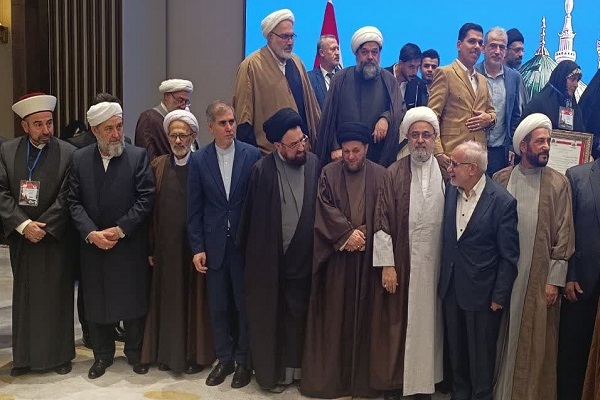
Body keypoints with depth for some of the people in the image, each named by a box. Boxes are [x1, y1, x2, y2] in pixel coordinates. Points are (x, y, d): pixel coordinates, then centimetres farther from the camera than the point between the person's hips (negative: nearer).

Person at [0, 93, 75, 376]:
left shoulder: (68, 153, -7)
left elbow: (66, 198, -9)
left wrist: (42, 227, -14)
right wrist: (23, 225, -15)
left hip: (55, 237, -2)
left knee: (57, 297, 6)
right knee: (23, 297, 11)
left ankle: (59, 354, 19)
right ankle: (25, 356, 23)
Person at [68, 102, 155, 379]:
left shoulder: (138, 156, -6)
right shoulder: (80, 159, 3)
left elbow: (146, 198, -10)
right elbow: (74, 202, 0)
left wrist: (119, 230, -14)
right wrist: (91, 233, -12)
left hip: (130, 245, -2)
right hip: (93, 245, 3)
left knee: (133, 301, 8)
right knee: (96, 302, 11)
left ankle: (135, 352, 27)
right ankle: (102, 355, 29)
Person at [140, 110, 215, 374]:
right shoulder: (158, 166, 6)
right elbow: (151, 210, 5)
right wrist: (151, 248, 1)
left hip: (194, 245, -3)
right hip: (166, 246, 3)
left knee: (193, 298, 7)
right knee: (167, 299, 12)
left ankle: (195, 353, 21)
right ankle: (166, 352, 26)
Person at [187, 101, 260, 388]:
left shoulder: (253, 155, -4)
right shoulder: (198, 160, 1)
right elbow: (194, 208, 2)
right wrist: (197, 248, -2)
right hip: (214, 244, 2)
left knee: (245, 305, 9)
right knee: (218, 307, 11)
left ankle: (244, 361, 25)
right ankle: (224, 359, 29)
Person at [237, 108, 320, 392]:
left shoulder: (314, 165, -5)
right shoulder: (263, 169, -10)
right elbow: (249, 214, -4)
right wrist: (245, 251, 1)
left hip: (301, 259, 2)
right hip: (267, 260, -1)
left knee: (297, 316, 15)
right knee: (267, 318, 12)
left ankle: (294, 368, 33)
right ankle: (270, 371, 29)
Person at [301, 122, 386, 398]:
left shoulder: (380, 175, 4)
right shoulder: (329, 173, 4)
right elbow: (325, 210, -4)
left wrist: (363, 235, -13)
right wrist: (347, 234, -13)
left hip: (368, 257, 0)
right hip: (336, 258, 0)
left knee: (364, 315, 6)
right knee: (334, 315, 5)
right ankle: (330, 376, 16)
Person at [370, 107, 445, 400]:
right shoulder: (394, 174, -2)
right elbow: (382, 222, -4)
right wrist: (387, 265, -9)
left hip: (434, 266, 1)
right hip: (400, 266, -1)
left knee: (428, 322, 11)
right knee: (398, 323, 8)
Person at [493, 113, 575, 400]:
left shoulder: (559, 183, -2)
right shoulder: (501, 178, 3)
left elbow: (564, 234, -3)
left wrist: (555, 280, -5)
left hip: (539, 277, -1)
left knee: (535, 342, 7)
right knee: (501, 339, 11)